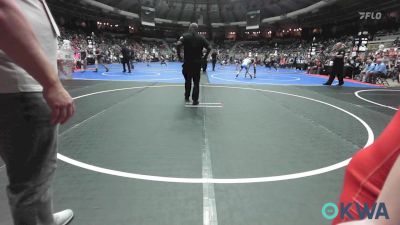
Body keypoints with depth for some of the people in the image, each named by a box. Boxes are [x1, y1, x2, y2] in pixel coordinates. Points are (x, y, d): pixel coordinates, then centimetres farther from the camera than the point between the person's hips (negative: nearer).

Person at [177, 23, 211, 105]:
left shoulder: (185, 36, -1)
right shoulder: (201, 38, 4)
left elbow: (178, 45, -17)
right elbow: (209, 48, -1)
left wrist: (179, 55, -6)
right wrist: (205, 57, 8)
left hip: (187, 62, 0)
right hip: (197, 62, 0)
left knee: (188, 80, 17)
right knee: (196, 82, 5)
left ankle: (187, 97, 27)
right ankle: (195, 100, 2)